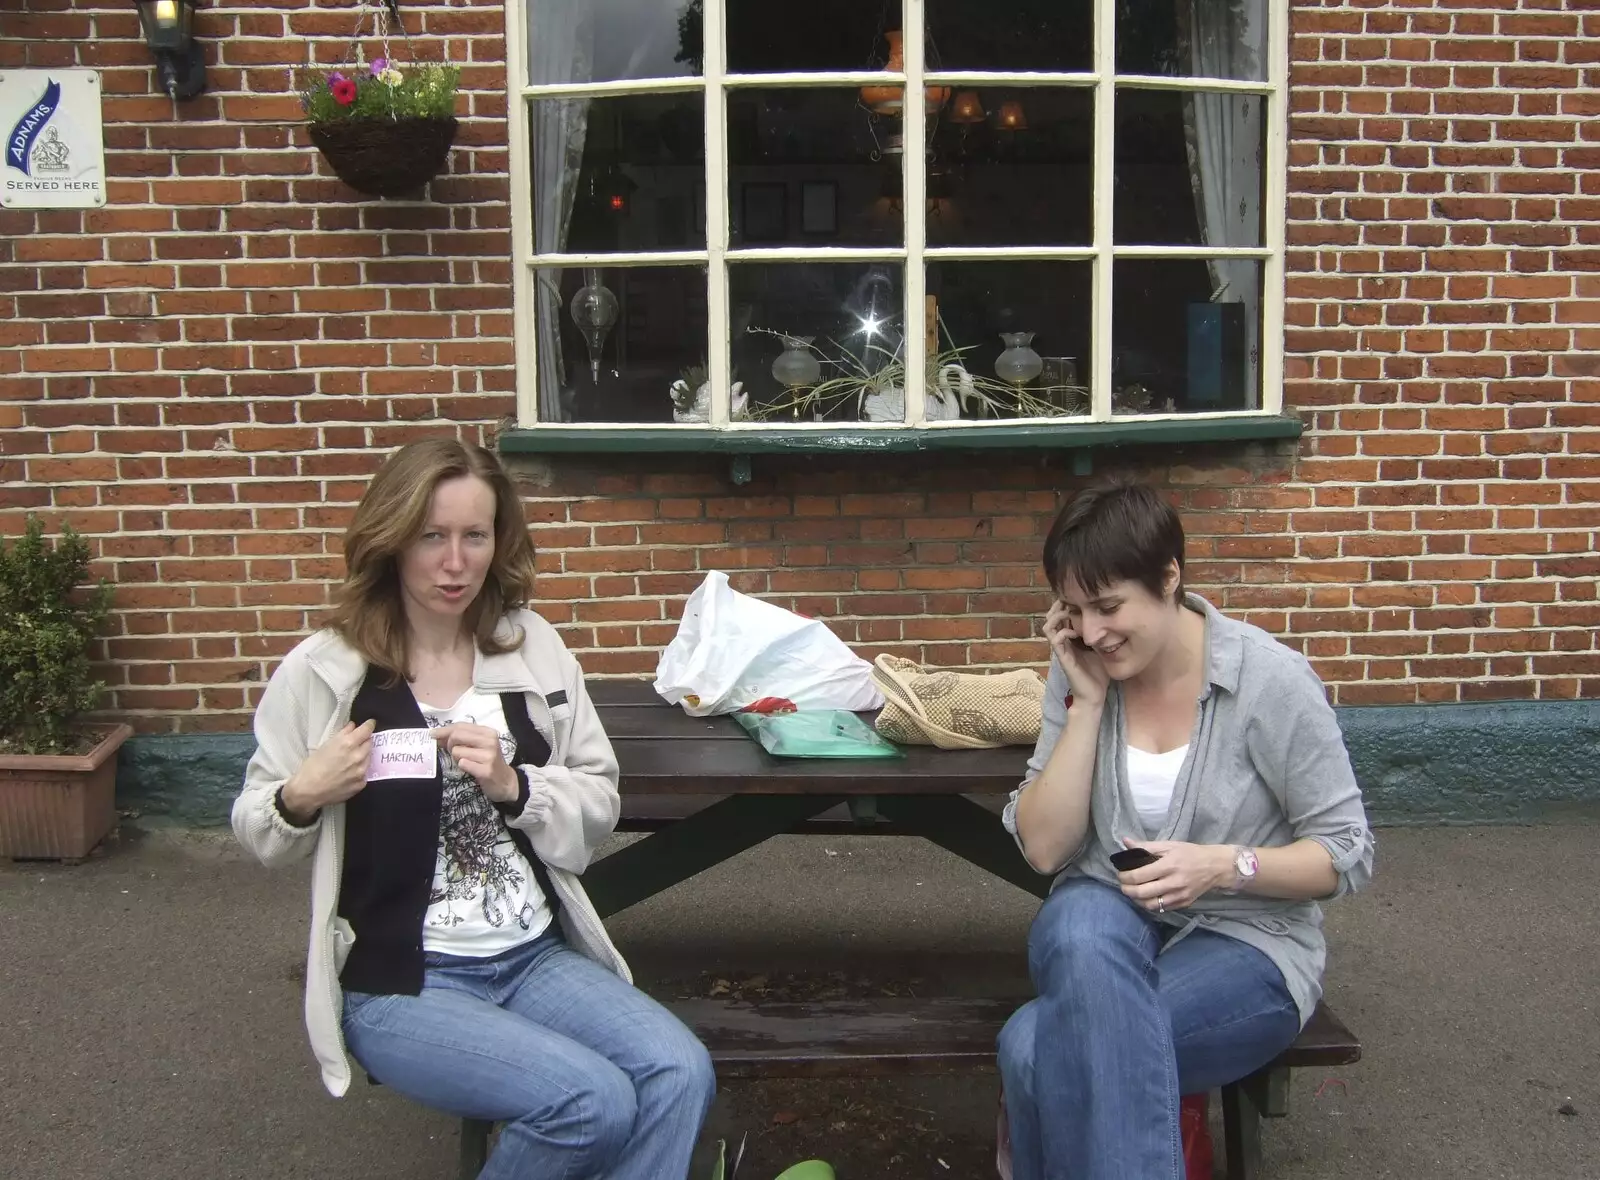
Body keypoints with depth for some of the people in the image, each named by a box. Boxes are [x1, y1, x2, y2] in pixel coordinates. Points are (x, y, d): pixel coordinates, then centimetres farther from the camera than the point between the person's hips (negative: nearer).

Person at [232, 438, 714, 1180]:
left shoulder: (534, 647, 4)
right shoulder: (322, 672, -5)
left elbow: (600, 806, 7)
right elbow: (257, 834, 6)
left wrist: (514, 785, -11)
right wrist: (300, 798, -16)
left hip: (535, 958, 4)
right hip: (400, 982, -4)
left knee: (679, 1074, -21)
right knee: (594, 1103, -24)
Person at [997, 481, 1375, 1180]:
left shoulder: (1270, 681, -12)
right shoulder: (1080, 671, -1)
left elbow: (1347, 854, -6)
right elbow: (1044, 848, -5)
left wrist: (1226, 866, -23)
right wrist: (1089, 702, -13)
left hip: (1243, 941, -3)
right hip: (1107, 919, 4)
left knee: (1037, 1047, -31)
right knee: (1082, 938, -36)